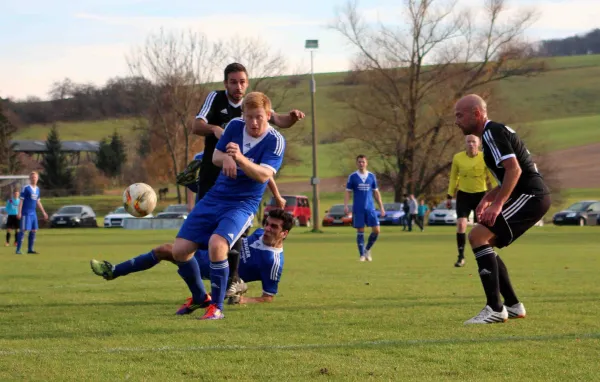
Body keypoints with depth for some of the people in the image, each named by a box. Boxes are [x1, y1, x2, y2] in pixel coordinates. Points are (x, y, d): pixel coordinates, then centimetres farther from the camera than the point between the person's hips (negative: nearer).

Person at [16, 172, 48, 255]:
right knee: (23, 230, -9)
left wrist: (43, 212, 22)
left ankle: (30, 249, 13)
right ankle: (18, 250, -5)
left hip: (33, 213, 7)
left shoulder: (37, 189, 12)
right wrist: (19, 212, -15)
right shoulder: (26, 188, -8)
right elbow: (21, 200, -9)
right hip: (26, 213, -7)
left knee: (34, 230, 5)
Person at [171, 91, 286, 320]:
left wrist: (240, 158, -39)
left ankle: (216, 307, -16)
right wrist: (225, 158, -18)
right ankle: (200, 298, 20)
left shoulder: (275, 141, -11)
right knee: (180, 250, -5)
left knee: (216, 244, -33)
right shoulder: (235, 126, 2)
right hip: (215, 198, 5)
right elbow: (215, 157, 7)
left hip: (243, 204, -5)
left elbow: (263, 175, -22)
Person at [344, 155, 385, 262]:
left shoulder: (371, 176, 7)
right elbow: (347, 192, 1)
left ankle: (367, 249, 13)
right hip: (358, 209, -2)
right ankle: (362, 255, 8)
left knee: (376, 230, -7)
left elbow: (376, 192, 13)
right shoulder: (352, 177, 1)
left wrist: (381, 207, 10)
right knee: (360, 231, -1)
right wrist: (345, 206, -12)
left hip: (370, 208, 2)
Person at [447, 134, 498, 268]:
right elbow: (453, 178, 6)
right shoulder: (457, 158, -6)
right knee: (461, 224, -15)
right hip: (463, 194, 1)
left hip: (480, 194, -1)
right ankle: (461, 257, -8)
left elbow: (493, 179, -3)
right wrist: (450, 197, 7)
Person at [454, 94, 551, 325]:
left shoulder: (492, 133, -11)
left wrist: (497, 204, -25)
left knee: (477, 237, -17)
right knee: (484, 244, 15)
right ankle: (513, 305, 18)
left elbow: (514, 170, -22)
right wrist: (487, 200, 14)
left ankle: (495, 309, -20)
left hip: (530, 197, -10)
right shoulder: (494, 132, 20)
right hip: (531, 197, 10)